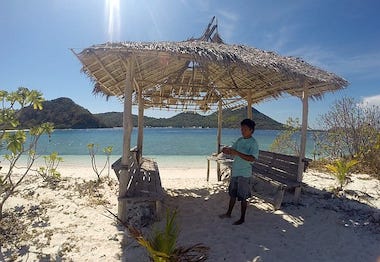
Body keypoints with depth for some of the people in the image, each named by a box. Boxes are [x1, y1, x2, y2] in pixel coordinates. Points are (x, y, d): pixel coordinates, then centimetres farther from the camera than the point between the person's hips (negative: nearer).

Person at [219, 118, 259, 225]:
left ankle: (242, 218, 20)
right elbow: (232, 151, 12)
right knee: (232, 194, 19)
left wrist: (237, 153, -33)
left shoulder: (253, 143, -15)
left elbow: (251, 158, -26)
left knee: (243, 197, 4)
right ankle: (228, 213, 35)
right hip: (235, 171, 7)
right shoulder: (239, 140, 7)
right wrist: (227, 150, -12)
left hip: (244, 173, -7)